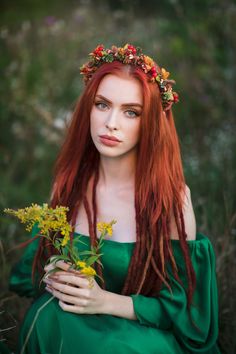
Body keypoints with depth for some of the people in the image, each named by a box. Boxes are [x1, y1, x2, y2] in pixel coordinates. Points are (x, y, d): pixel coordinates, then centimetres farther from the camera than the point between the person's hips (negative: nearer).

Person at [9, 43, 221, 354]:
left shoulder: (171, 196, -13)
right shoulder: (69, 182, -2)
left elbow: (184, 311, -8)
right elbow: (32, 266, 11)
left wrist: (107, 302, -19)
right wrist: (51, 279, -12)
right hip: (65, 324, 4)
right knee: (48, 313, -28)